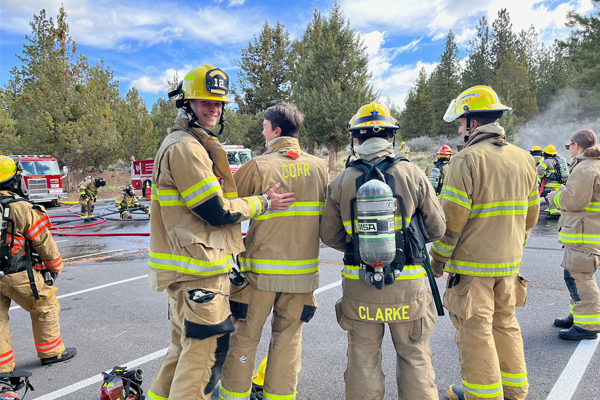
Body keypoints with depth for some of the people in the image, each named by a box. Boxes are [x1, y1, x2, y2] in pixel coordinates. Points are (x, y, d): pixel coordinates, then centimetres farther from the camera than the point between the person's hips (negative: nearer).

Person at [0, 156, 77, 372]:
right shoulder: (23, 208, -15)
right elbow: (44, 242, -8)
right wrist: (55, 267, 7)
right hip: (19, 275, -6)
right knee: (45, 309, 13)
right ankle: (51, 351, 26)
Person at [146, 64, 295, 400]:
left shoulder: (196, 145, 18)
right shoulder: (185, 147, -17)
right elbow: (216, 211, -19)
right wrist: (262, 203, -7)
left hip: (189, 268, 11)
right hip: (198, 271, -11)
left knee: (186, 347, 24)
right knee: (205, 351, 0)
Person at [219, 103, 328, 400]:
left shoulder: (258, 167, -12)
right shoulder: (319, 167, 0)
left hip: (262, 268, -3)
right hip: (303, 268, 3)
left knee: (245, 335, 13)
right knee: (289, 336, 15)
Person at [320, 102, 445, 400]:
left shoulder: (341, 182, -4)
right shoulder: (413, 174, -6)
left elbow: (329, 235, 2)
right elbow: (436, 228, 0)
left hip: (359, 285, 1)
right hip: (408, 284, 0)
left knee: (363, 357, 16)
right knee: (414, 356, 17)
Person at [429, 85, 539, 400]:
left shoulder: (467, 159, -16)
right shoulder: (524, 159, 7)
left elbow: (452, 219, -18)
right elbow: (530, 216, 13)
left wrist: (438, 259, -6)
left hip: (471, 263, -7)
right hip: (509, 263, 8)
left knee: (475, 330, 5)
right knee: (505, 324, 20)